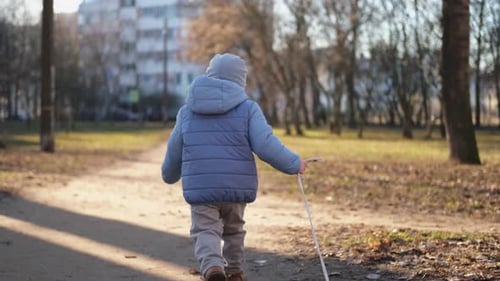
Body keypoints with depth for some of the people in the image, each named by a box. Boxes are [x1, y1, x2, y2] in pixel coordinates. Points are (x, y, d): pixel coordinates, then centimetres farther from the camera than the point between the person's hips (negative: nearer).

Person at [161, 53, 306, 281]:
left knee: (205, 231, 2)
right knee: (233, 230, 22)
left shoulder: (188, 110, 9)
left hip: (200, 187, 0)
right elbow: (267, 145, -13)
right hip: (236, 186, 0)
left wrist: (170, 175, 37)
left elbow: (174, 151, 17)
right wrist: (294, 164, 2)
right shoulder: (248, 109, -1)